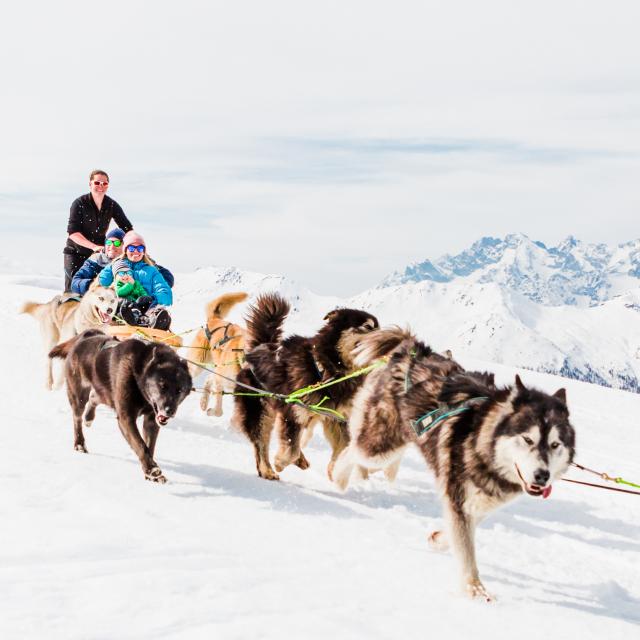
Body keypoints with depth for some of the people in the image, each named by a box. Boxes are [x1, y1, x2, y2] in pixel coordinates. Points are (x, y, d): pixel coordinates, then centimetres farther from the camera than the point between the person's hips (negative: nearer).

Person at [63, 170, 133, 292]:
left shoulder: (112, 205, -2)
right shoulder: (79, 204, -13)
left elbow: (127, 228, 0)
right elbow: (73, 232, -20)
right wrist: (94, 246, -31)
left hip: (98, 252, 3)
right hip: (76, 252, -3)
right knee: (72, 289, -10)